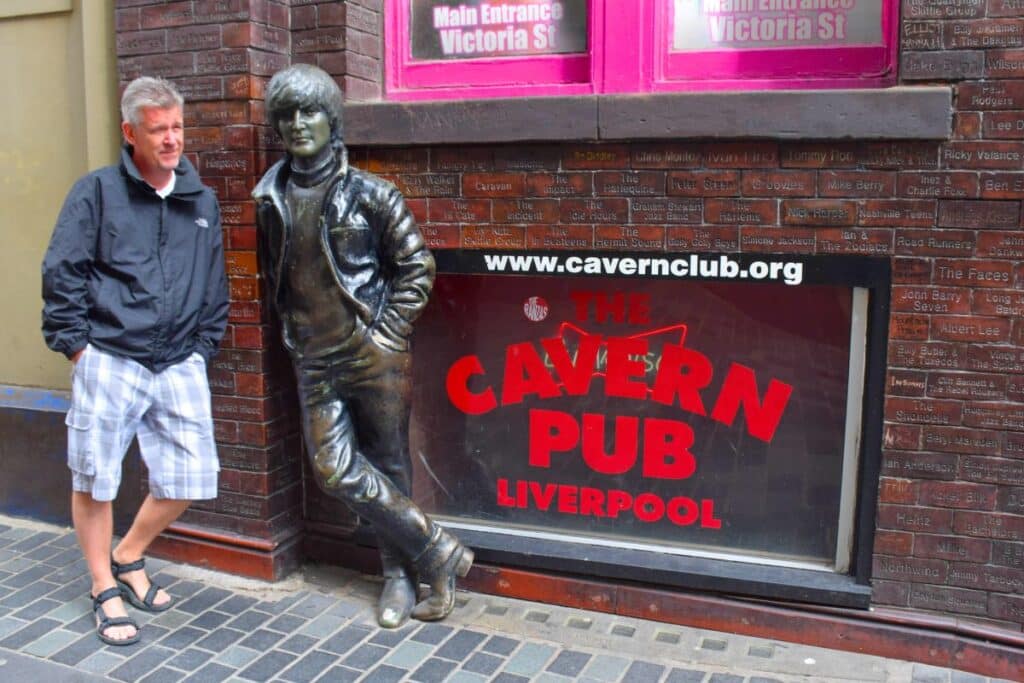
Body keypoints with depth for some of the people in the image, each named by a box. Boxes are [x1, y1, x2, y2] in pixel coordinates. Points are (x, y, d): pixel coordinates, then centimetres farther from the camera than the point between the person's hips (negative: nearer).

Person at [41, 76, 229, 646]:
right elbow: (61, 274, -2)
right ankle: (105, 589, 25)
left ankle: (128, 558, 30)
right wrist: (78, 344, -6)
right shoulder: (98, 192, 0)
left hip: (179, 365, 4)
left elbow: (216, 286, 16)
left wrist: (203, 345, 10)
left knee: (190, 479, 4)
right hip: (109, 363, -3)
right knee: (95, 480, 5)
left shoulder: (203, 202, 12)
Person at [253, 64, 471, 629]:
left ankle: (400, 573, 22)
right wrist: (292, 332, 13)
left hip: (374, 353, -4)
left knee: (388, 463, 4)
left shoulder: (366, 192, -5)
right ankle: (437, 551, 11)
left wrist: (389, 332, -7)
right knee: (334, 469, -2)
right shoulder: (271, 199, 7)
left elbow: (417, 265, -3)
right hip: (315, 359, 4)